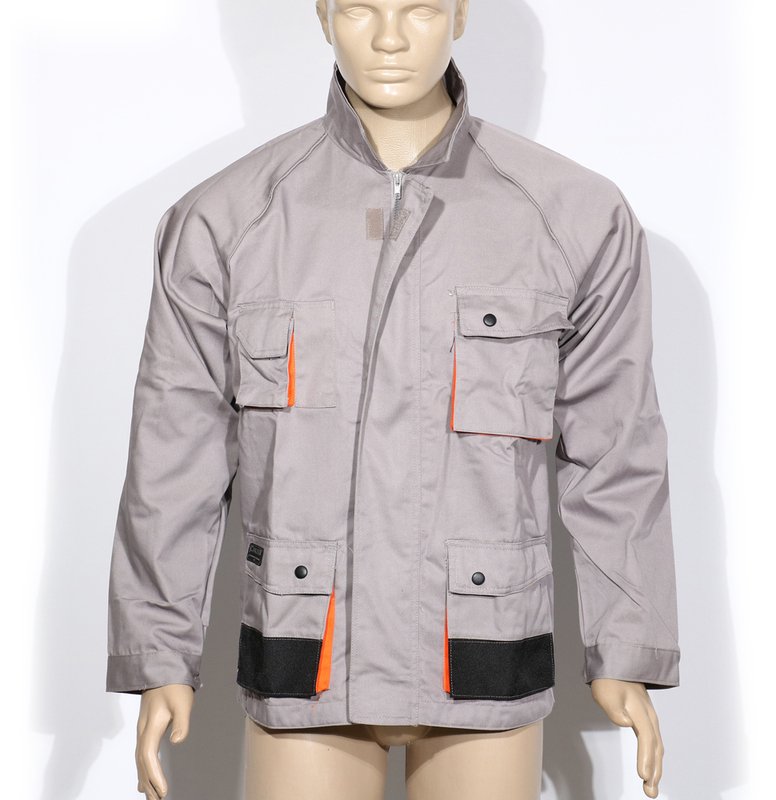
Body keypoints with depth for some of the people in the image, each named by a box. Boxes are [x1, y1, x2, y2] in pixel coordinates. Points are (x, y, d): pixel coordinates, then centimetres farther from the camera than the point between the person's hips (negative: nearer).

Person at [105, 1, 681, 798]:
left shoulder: (575, 214, -6)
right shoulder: (225, 217, -6)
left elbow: (613, 448, 1)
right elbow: (176, 450, -1)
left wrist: (628, 654, 3)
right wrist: (158, 661, -1)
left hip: (479, 666, 0)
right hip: (307, 668, 0)